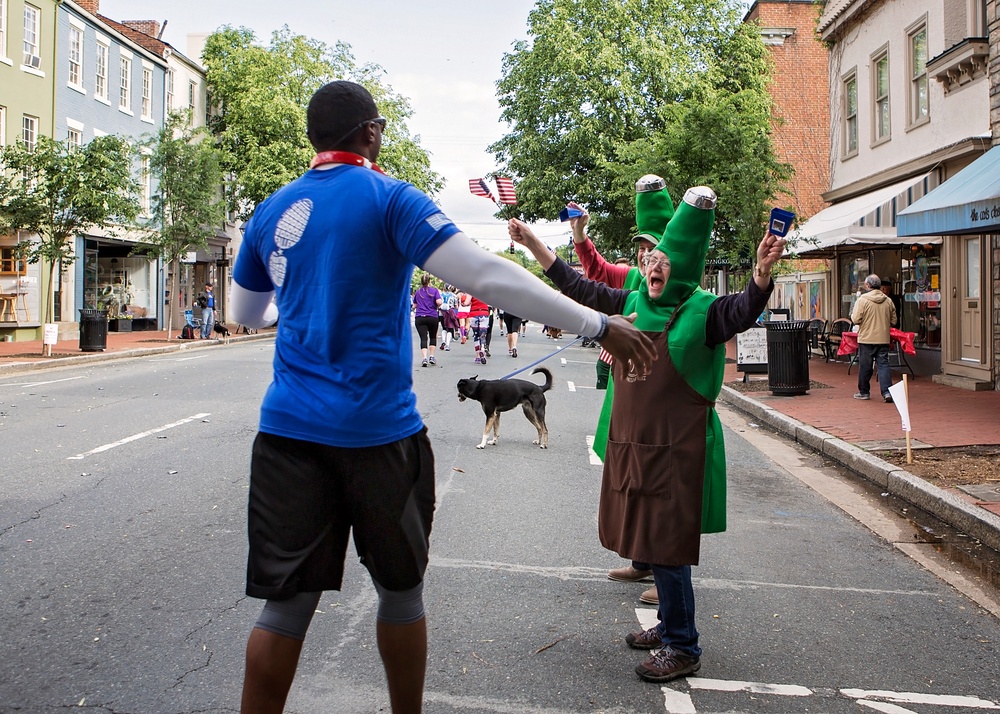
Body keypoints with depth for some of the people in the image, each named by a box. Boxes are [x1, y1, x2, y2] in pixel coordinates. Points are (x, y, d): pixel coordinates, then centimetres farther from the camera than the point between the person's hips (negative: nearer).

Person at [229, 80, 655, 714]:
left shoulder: (271, 211, 10)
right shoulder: (389, 197, -6)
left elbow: (246, 313, 24)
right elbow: (485, 274, -16)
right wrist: (598, 325, -14)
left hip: (289, 430, 4)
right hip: (379, 431, -4)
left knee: (287, 602, 7)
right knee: (401, 590, 15)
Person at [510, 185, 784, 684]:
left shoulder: (701, 312, -9)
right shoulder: (632, 305, 9)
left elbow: (744, 309, -28)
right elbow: (578, 286, 16)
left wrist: (762, 270, -48)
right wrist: (532, 243, 16)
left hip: (675, 451, -7)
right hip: (631, 445, 7)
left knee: (666, 546, -2)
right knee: (647, 540, 17)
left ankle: (683, 648, 12)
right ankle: (670, 625, 35)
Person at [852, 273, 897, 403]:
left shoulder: (862, 300, -12)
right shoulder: (888, 301, 3)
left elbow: (856, 320, -13)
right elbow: (893, 321, 10)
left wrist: (852, 314, 8)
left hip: (866, 339, -3)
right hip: (884, 339, 3)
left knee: (865, 366, 7)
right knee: (883, 364, 5)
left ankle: (864, 392, 17)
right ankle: (887, 391, -5)